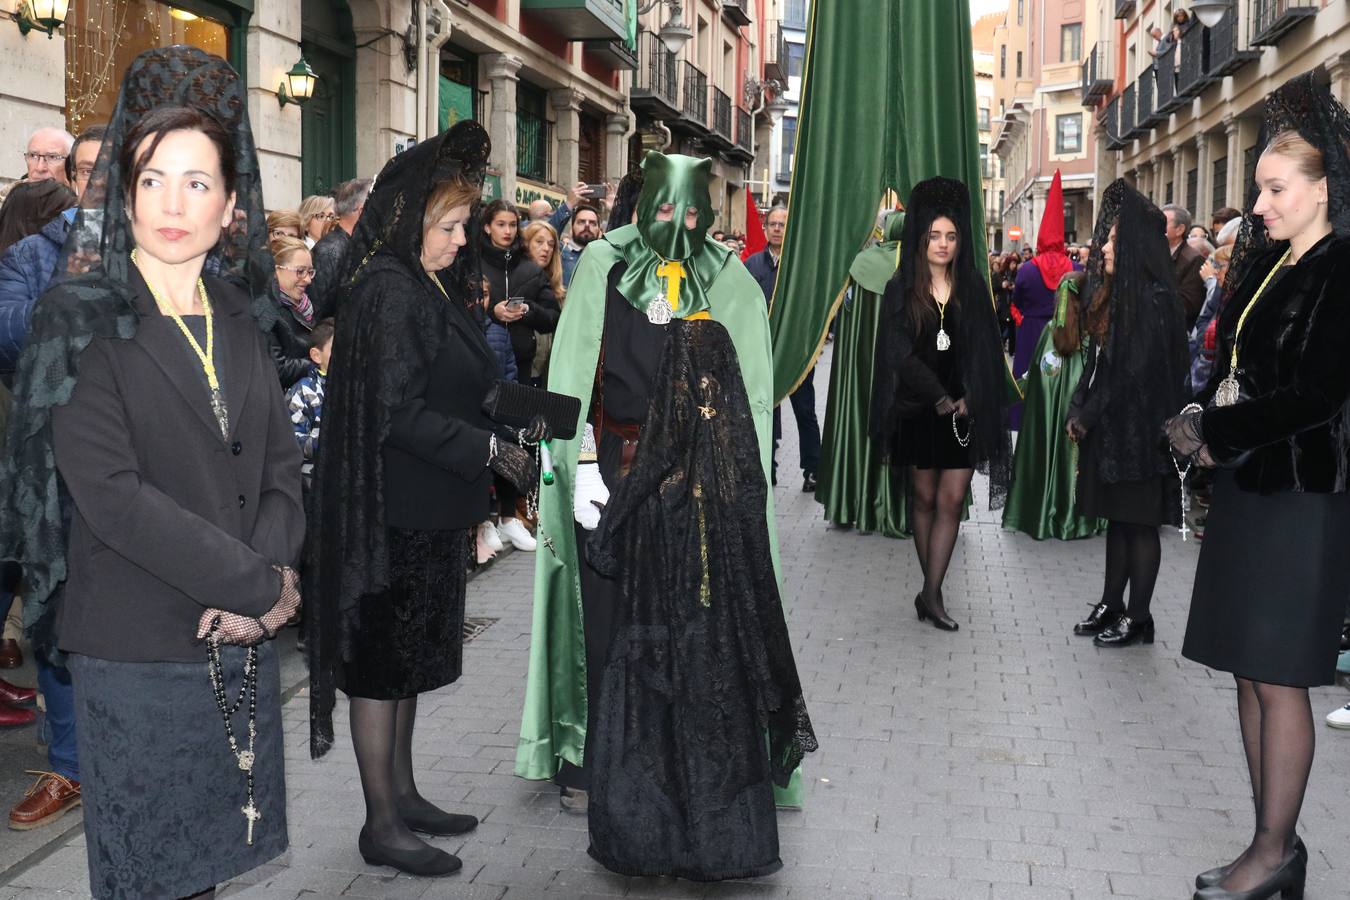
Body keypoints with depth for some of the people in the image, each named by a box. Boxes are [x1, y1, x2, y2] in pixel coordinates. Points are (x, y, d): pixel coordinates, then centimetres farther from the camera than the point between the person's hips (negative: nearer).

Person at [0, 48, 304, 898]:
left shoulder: (235, 323, 9)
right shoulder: (82, 320, -7)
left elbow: (282, 468, 7)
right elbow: (113, 495, -17)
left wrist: (260, 587, -10)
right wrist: (261, 585, -16)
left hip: (245, 646, 5)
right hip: (138, 656, -4)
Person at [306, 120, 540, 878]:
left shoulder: (431, 286, 11)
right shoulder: (389, 291, -17)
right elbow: (398, 413, -23)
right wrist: (490, 449, -19)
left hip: (429, 509, 9)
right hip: (394, 512, -9)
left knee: (410, 655, 17)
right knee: (385, 657, 1)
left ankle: (402, 793, 30)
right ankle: (382, 825, 13)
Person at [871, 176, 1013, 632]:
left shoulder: (972, 287, 5)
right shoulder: (902, 289, -1)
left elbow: (985, 352, 4)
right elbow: (899, 353, -8)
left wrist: (969, 399, -10)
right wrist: (940, 398, -15)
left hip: (964, 410, 1)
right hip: (918, 410, -1)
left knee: (951, 500, -4)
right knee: (924, 497, 7)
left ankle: (931, 594, -1)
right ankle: (932, 592, 17)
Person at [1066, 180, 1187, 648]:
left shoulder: (1154, 299, -14)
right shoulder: (1116, 294, 12)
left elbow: (1134, 372, -18)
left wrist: (1088, 416, -13)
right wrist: (1078, 411, 4)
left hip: (1139, 429, -8)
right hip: (1110, 427, 8)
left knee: (1139, 521, 0)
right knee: (1117, 518, 14)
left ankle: (1137, 618, 8)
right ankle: (1111, 606, 23)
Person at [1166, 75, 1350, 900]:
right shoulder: (1267, 266, 13)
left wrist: (1217, 435, -11)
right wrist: (1205, 419, -2)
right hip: (1248, 491, 8)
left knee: (1278, 678, -2)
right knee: (1250, 672, 9)